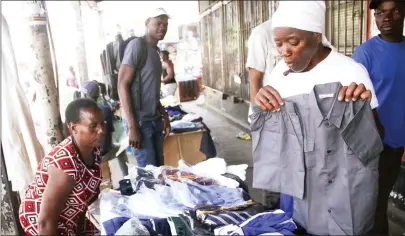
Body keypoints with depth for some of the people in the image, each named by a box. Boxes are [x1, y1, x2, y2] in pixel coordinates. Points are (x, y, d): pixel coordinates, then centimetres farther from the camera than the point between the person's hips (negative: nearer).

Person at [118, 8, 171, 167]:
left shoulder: (156, 50, 13)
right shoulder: (137, 45, -12)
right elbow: (122, 85, -17)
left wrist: (164, 116, 17)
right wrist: (132, 126, -21)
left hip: (155, 119, 8)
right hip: (140, 120, -8)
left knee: (159, 166, 14)